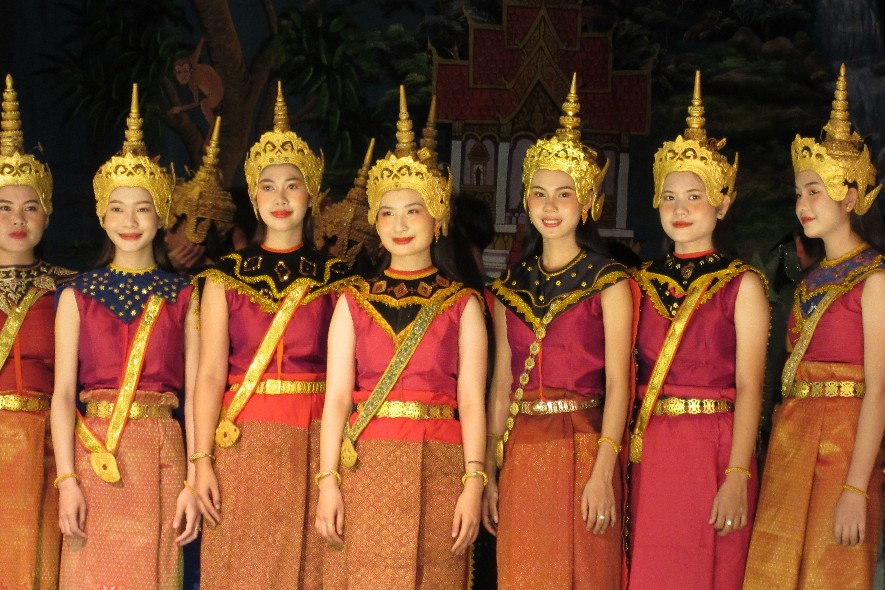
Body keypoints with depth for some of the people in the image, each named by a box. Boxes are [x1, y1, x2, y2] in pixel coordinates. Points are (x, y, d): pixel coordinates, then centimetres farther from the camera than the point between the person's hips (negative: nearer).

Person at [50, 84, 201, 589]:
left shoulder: (184, 297, 8)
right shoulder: (78, 296, 7)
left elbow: (193, 392, 3)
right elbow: (63, 392, 1)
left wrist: (193, 481, -4)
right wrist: (67, 479, -8)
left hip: (162, 456, 0)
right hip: (94, 453, 0)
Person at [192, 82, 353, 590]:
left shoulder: (337, 279, 7)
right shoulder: (226, 277, 7)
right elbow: (210, 373, 1)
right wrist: (202, 462, -7)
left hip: (316, 442, 0)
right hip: (244, 440, 0)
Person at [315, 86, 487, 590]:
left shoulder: (463, 303, 7)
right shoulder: (354, 302, 11)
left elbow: (471, 400, 1)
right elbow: (337, 396, 5)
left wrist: (473, 485, -8)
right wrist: (328, 482, -4)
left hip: (438, 470, -1)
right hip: (365, 466, 1)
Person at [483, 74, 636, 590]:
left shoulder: (609, 283, -2)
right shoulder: (510, 290, 12)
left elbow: (617, 382, -9)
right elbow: (501, 384, 12)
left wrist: (603, 472, -18)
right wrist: (489, 473, 7)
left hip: (583, 446, -4)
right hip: (522, 454, 4)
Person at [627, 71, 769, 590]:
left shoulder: (741, 284, 0)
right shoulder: (643, 283, 12)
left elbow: (748, 386, -7)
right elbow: (625, 376, 10)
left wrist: (737, 478, -16)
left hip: (715, 448, -3)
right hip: (648, 454, 3)